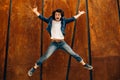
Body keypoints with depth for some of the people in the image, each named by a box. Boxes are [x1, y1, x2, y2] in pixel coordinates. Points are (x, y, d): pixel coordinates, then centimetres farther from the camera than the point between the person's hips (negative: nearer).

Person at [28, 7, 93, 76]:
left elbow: (72, 19, 13)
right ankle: (34, 68, 2)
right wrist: (35, 11, 0)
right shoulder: (50, 21, 3)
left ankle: (85, 65, 17)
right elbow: (42, 18, 4)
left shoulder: (63, 21, 5)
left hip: (62, 43, 2)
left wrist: (80, 14, 18)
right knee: (45, 56, -9)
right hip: (54, 43, -1)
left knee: (73, 54, 4)